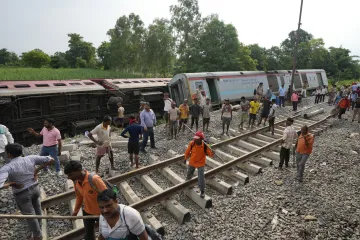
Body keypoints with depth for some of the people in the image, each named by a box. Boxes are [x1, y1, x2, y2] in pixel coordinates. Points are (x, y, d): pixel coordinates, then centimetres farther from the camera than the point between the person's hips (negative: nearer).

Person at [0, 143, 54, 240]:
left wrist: (12, 183, -22)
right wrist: (37, 170, -8)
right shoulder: (31, 158, -15)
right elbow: (51, 160, -15)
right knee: (37, 209, 29)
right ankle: (37, 225, 55)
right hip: (35, 188, 4)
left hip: (22, 195, -4)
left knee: (29, 215, 17)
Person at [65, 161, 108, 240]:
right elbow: (79, 197, 6)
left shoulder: (94, 179, -34)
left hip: (101, 212, -6)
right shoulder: (76, 181, -11)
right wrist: (75, 211, 10)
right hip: (87, 212, 6)